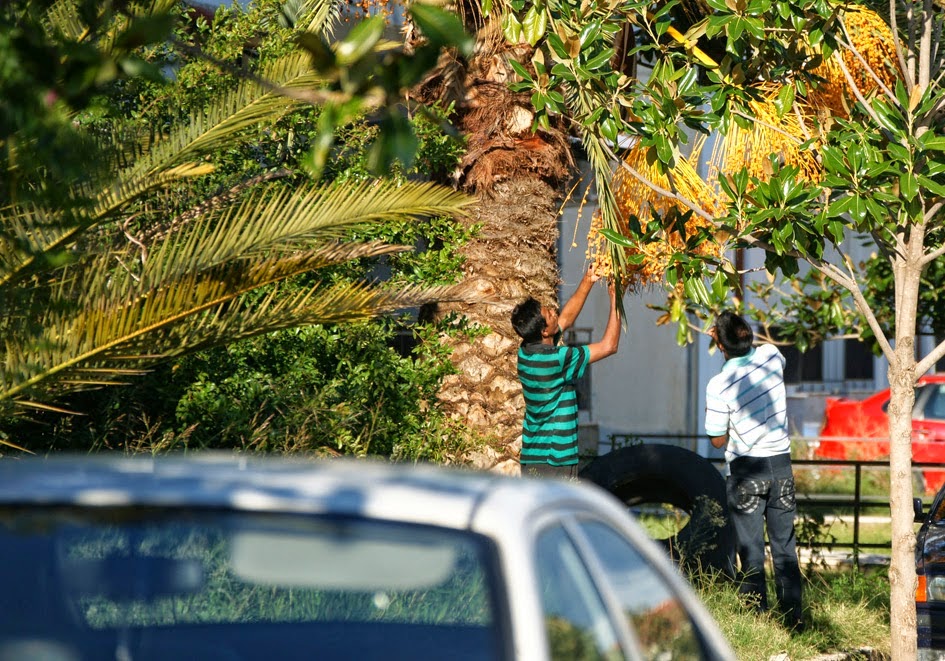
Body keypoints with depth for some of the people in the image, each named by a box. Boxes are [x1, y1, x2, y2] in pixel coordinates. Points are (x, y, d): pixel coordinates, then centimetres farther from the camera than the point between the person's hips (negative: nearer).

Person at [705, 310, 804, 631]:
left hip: (746, 471, -4)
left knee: (751, 549, 4)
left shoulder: (719, 385, -18)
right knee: (785, 545, 10)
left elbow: (718, 440, -8)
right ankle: (793, 617, 12)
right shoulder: (771, 355, -6)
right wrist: (733, 337, 20)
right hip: (781, 464, 4)